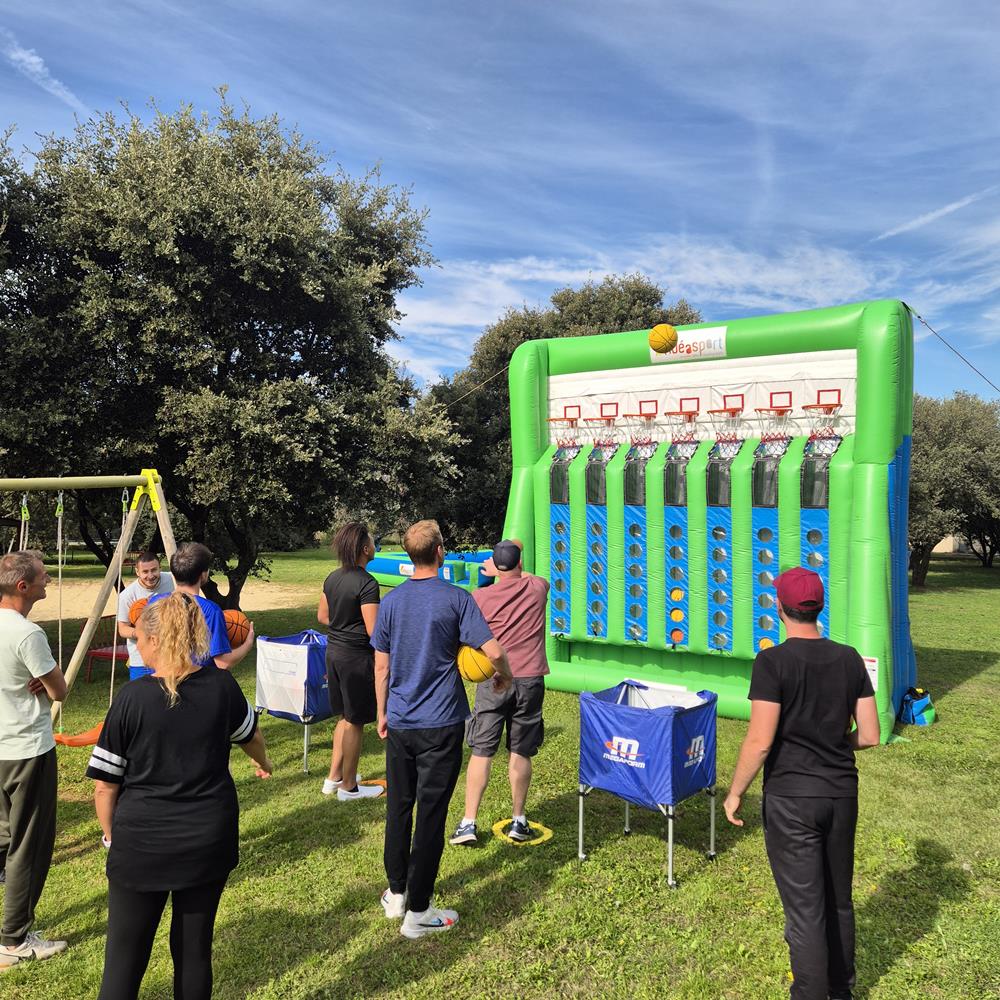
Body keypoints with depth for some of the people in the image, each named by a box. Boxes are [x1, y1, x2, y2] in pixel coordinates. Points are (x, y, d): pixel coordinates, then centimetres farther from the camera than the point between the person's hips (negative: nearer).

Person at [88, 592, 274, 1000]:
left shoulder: (133, 697, -15)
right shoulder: (221, 686, -7)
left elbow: (104, 784, -8)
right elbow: (251, 736, 13)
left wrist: (111, 836, 10)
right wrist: (263, 762, 35)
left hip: (141, 843, -2)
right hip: (209, 841, 3)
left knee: (125, 956, 12)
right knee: (194, 948, 17)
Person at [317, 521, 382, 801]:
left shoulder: (332, 578, 5)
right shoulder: (367, 583, -20)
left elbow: (323, 616, 14)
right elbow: (374, 631, -21)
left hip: (334, 651, 8)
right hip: (357, 656, -8)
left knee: (346, 717, 22)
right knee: (355, 723, 6)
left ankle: (333, 778, 31)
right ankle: (349, 787, 18)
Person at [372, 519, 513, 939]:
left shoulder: (390, 601, 1)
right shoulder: (456, 598, -11)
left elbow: (381, 667, 7)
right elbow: (493, 651, -17)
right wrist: (505, 677, 4)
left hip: (399, 723, 4)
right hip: (440, 724, -4)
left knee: (398, 807, 17)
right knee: (430, 814, 4)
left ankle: (396, 893, 32)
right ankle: (417, 913, 12)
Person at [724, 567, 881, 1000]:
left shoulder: (773, 662, -17)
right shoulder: (849, 659, -1)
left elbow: (759, 742, -19)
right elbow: (869, 735, 1)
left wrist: (735, 793, -6)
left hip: (791, 799, -6)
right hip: (841, 794, 6)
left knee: (805, 907, 5)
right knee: (838, 899, 22)